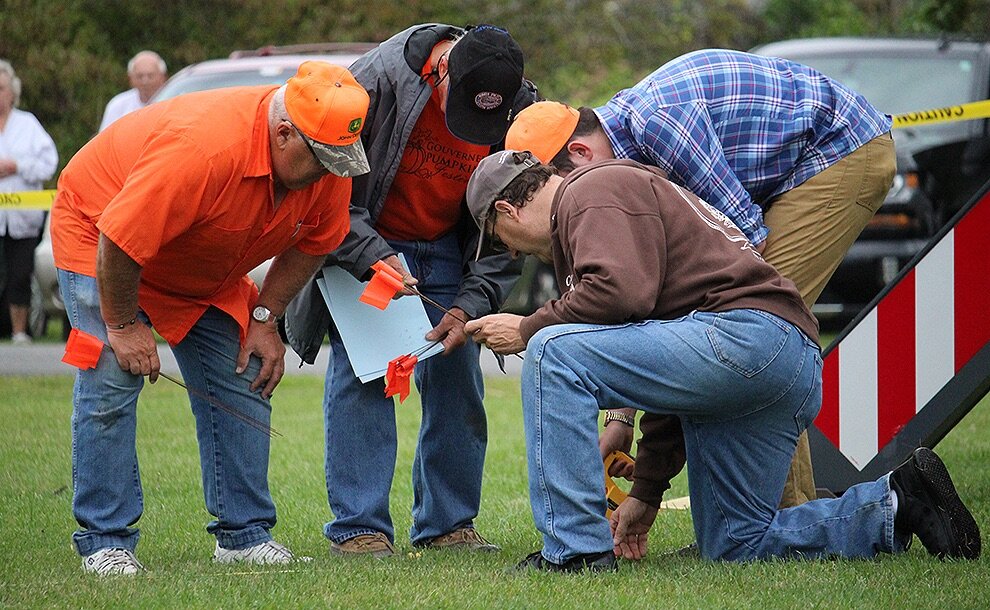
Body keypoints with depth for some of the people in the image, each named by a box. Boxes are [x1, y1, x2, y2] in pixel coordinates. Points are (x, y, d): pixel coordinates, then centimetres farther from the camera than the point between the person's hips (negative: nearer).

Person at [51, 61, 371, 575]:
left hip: (207, 272, 7)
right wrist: (122, 326, -23)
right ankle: (104, 542, -12)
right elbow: (120, 243, -35)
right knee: (112, 383, -18)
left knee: (242, 383, -2)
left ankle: (246, 533, 4)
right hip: (99, 234, -7)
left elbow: (311, 243, 0)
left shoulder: (328, 159, -19)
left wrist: (264, 319, -7)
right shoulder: (203, 149, -43)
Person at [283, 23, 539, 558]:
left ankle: (447, 524, 11)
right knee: (360, 378, -11)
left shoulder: (522, 108, -18)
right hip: (363, 244, -3)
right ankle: (358, 528, -8)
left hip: (446, 252, 3)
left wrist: (470, 304, -18)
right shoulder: (379, 79, -29)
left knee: (457, 382, 0)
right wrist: (373, 258, -28)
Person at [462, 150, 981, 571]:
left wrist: (528, 329, -7)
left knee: (555, 353, -16)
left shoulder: (594, 193, 0)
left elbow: (622, 291, -22)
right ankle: (897, 505, 14)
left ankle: (577, 548, -17)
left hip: (747, 333, -11)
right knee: (736, 545, 18)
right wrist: (646, 492, 31)